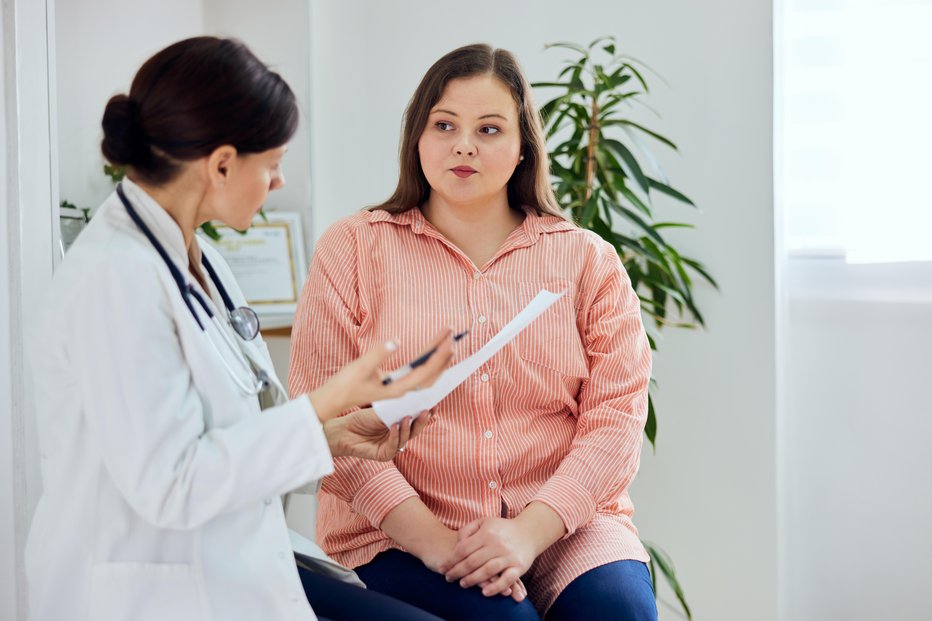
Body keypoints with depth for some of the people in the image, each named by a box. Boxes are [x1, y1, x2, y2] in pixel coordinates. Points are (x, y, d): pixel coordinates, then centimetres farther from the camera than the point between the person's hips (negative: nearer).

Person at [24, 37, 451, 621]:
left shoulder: (198, 262, 9)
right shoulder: (115, 277, -20)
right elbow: (169, 484, -22)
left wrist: (334, 435, 3)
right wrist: (327, 404, -19)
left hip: (239, 568, 9)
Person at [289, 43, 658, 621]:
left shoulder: (588, 259, 10)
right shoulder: (353, 248, 6)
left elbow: (616, 415, 1)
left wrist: (530, 531, -15)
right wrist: (431, 540, -14)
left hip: (563, 524, 2)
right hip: (400, 535, -2)